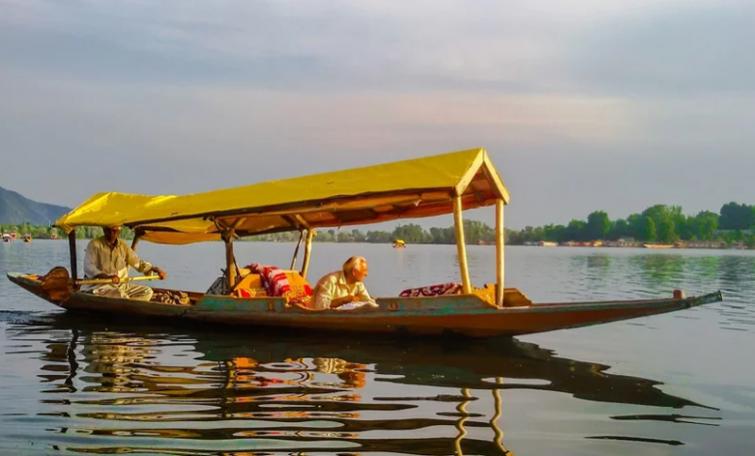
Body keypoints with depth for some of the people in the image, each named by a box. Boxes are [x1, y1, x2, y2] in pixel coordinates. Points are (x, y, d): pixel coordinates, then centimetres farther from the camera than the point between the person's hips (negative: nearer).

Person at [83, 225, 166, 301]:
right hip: (100, 286, -6)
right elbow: (88, 268, -16)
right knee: (121, 296, -36)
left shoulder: (123, 246, 12)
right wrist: (107, 276, -33)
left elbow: (138, 262, 16)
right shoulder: (94, 244, -4)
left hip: (121, 285, 7)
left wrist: (156, 269, 0)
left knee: (147, 291, -11)